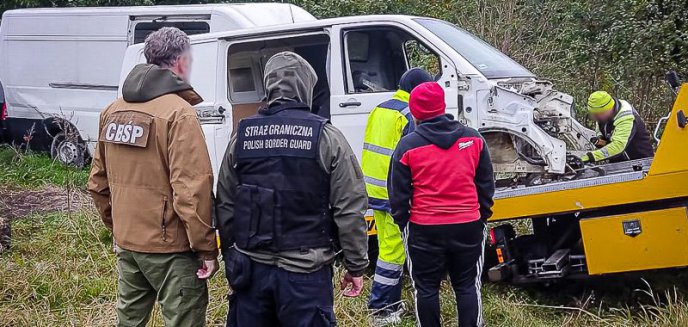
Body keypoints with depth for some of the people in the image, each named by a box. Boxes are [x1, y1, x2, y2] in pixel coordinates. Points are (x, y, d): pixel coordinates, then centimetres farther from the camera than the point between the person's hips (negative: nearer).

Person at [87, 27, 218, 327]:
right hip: (170, 247, -7)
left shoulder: (114, 111, 7)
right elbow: (191, 190, -21)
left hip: (126, 243, 7)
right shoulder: (179, 113, -16)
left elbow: (98, 181, 12)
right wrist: (207, 248, -15)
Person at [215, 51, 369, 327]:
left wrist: (231, 257, 19)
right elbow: (350, 211, -8)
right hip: (305, 273, -3)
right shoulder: (327, 138, -6)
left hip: (251, 269, 3)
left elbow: (225, 206, 7)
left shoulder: (242, 136, 4)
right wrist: (356, 266, 1)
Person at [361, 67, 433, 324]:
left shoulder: (379, 110, 12)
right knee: (393, 252, -3)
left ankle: (391, 303, 23)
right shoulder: (411, 116, -14)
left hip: (375, 190, 9)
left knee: (387, 248, 16)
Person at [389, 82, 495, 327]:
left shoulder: (408, 145, -8)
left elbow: (398, 192, -4)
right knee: (467, 286, 12)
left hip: (424, 230, -2)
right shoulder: (473, 139, 2)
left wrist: (402, 222, 10)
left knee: (426, 288, 10)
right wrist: (483, 216, 20)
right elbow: (486, 185, 9)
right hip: (468, 227, 3)